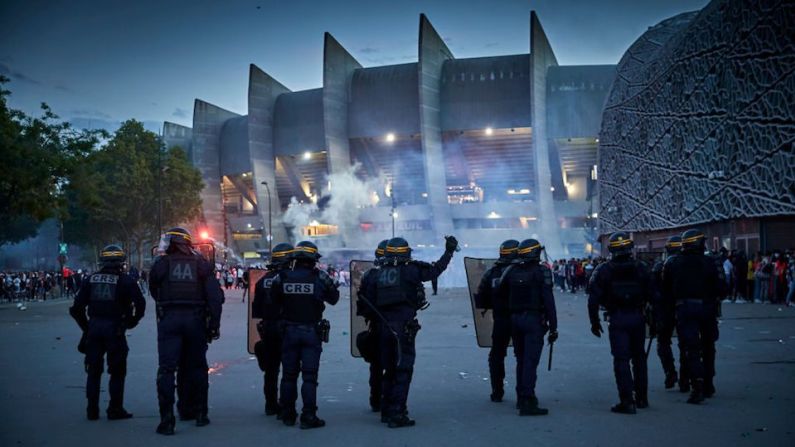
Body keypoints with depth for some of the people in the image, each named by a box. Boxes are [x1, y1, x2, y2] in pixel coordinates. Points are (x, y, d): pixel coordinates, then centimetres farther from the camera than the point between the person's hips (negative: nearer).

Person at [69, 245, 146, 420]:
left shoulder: (91, 279, 10)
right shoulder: (125, 281, -1)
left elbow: (76, 307, 8)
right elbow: (140, 303, -10)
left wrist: (86, 326, 15)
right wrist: (131, 322, 3)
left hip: (94, 327, 4)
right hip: (115, 328, -4)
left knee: (93, 371, 14)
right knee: (117, 371, 6)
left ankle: (92, 410, 16)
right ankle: (115, 409, 6)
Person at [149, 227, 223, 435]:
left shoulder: (161, 264, 2)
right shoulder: (202, 264, 6)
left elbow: (154, 292, 13)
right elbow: (215, 296, -3)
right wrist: (214, 324, -1)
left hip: (169, 319, -2)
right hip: (196, 320, 2)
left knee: (166, 369, -1)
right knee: (197, 367, 15)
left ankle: (167, 420, -7)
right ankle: (201, 414, 21)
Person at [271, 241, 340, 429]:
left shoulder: (282, 277, -3)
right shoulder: (320, 277, -9)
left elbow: (274, 300, 8)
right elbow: (334, 298, 3)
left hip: (289, 330, 2)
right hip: (312, 332, -2)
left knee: (289, 375, 13)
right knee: (309, 376, 2)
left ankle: (288, 415, 20)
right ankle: (308, 417, -1)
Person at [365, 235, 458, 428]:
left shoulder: (379, 273, 7)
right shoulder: (410, 269, -6)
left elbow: (370, 300, 6)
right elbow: (435, 270, 1)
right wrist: (449, 252, 13)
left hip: (384, 326, 6)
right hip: (403, 326, -6)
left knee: (389, 368, 17)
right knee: (403, 370, -1)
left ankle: (387, 411, 25)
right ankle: (397, 414, -4)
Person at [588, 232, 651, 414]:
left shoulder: (603, 271, -4)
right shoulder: (641, 268, 1)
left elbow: (594, 299, -5)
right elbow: (651, 295, 4)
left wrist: (594, 322, 4)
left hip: (617, 319, -3)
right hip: (637, 317, 3)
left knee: (621, 360, -1)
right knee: (639, 357, 17)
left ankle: (627, 402, -6)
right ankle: (641, 398, 25)